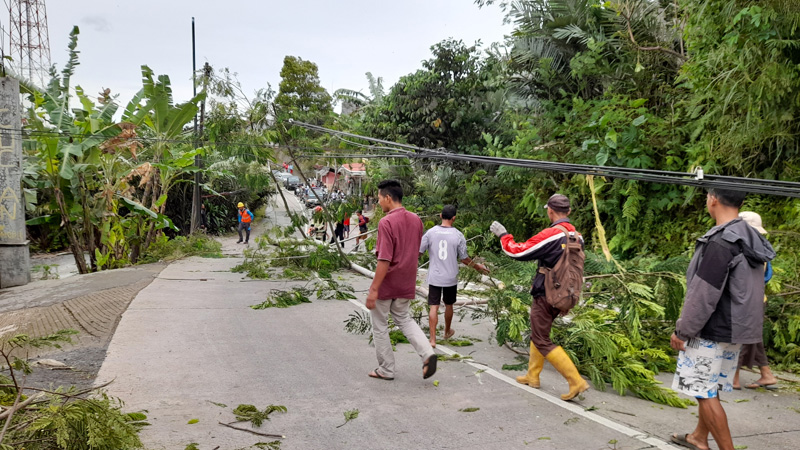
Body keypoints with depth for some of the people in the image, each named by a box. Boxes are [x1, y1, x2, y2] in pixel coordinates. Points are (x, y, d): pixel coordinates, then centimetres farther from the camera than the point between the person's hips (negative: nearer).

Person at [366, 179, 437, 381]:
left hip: (386, 284, -7)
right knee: (403, 319, 23)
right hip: (407, 283, 7)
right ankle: (427, 353, 3)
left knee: (380, 326, 11)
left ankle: (386, 369, 19)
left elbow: (385, 260, -24)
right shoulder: (416, 220, 3)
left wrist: (373, 289, -21)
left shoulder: (386, 222, -20)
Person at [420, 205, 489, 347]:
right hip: (451, 278, 1)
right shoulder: (458, 235, -8)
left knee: (433, 307, 2)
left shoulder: (431, 232, -8)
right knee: (448, 305, 19)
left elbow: (419, 252, -3)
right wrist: (478, 267, 15)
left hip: (434, 277, 0)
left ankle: (432, 339, -3)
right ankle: (447, 332, 39)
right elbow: (464, 258, -2)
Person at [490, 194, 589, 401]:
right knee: (538, 334, 23)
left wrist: (503, 235, -3)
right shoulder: (576, 236, 3)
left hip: (545, 296, -8)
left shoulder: (551, 234, -22)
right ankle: (532, 376, 33)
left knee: (542, 341, 0)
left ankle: (576, 381, -5)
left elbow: (518, 252, -17)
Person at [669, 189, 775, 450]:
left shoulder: (721, 242, -22)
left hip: (712, 332, -9)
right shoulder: (750, 238, 7)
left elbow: (704, 294, -22)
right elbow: (743, 290, 14)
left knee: (705, 392, 0)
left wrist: (682, 331, -13)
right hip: (735, 329, 9)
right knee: (710, 387, 21)